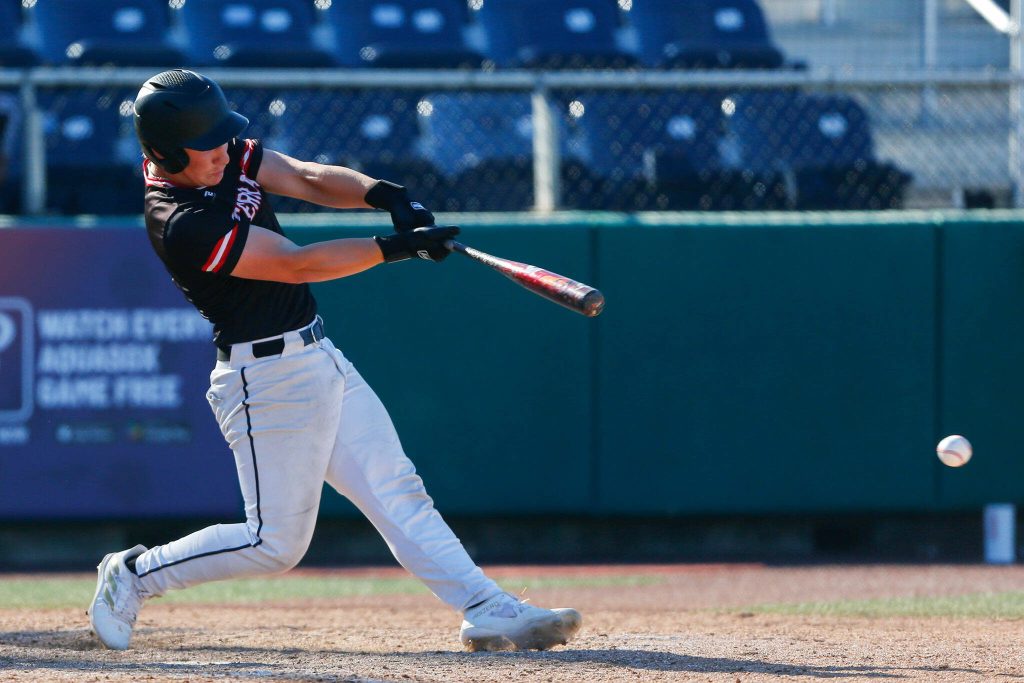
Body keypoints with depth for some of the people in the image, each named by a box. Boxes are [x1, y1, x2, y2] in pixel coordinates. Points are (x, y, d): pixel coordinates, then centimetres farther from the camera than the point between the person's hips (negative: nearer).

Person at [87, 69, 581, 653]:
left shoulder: (225, 158, 2)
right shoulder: (183, 224, -24)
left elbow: (308, 179, -1)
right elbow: (296, 264, -25)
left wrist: (383, 194, -20)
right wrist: (398, 247, -25)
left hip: (321, 361, 9)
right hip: (270, 381, -9)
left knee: (399, 494, 6)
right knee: (276, 542, -2)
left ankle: (489, 611, 5)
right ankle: (134, 576, 13)